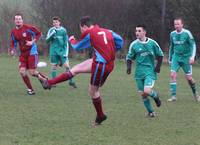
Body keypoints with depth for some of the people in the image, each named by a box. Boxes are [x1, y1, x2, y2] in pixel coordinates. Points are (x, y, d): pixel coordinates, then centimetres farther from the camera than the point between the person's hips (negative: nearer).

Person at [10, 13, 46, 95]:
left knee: (32, 72, -11)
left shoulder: (28, 28, -12)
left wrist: (32, 41, -16)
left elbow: (39, 34, -3)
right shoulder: (13, 32, 3)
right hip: (22, 54, 5)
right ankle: (30, 89, 6)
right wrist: (12, 50, -5)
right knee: (22, 71, -9)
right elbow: (13, 43, 14)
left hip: (31, 52, -5)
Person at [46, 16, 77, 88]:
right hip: (53, 51, 1)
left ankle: (71, 81, 0)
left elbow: (66, 42, 3)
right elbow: (47, 40, -1)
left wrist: (66, 52, -3)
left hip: (62, 50, -1)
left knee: (67, 65, -8)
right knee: (53, 66, 2)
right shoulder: (51, 30, 2)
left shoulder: (63, 30, 0)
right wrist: (52, 34, -19)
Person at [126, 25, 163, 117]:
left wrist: (158, 66, -2)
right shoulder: (134, 44, 1)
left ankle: (155, 96, 14)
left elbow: (160, 55, 9)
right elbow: (129, 57, 10)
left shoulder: (152, 43, -2)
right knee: (142, 94, 3)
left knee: (147, 91, -21)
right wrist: (129, 66, -7)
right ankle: (150, 111, 21)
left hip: (150, 71, -3)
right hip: (139, 72, 3)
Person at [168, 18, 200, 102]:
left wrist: (192, 57, -18)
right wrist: (170, 58, 21)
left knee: (189, 78, 1)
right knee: (173, 75, -14)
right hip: (176, 57, 3)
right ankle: (173, 96, -11)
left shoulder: (187, 33, -9)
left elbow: (193, 45, -7)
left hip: (186, 58, -3)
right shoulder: (172, 34, 4)